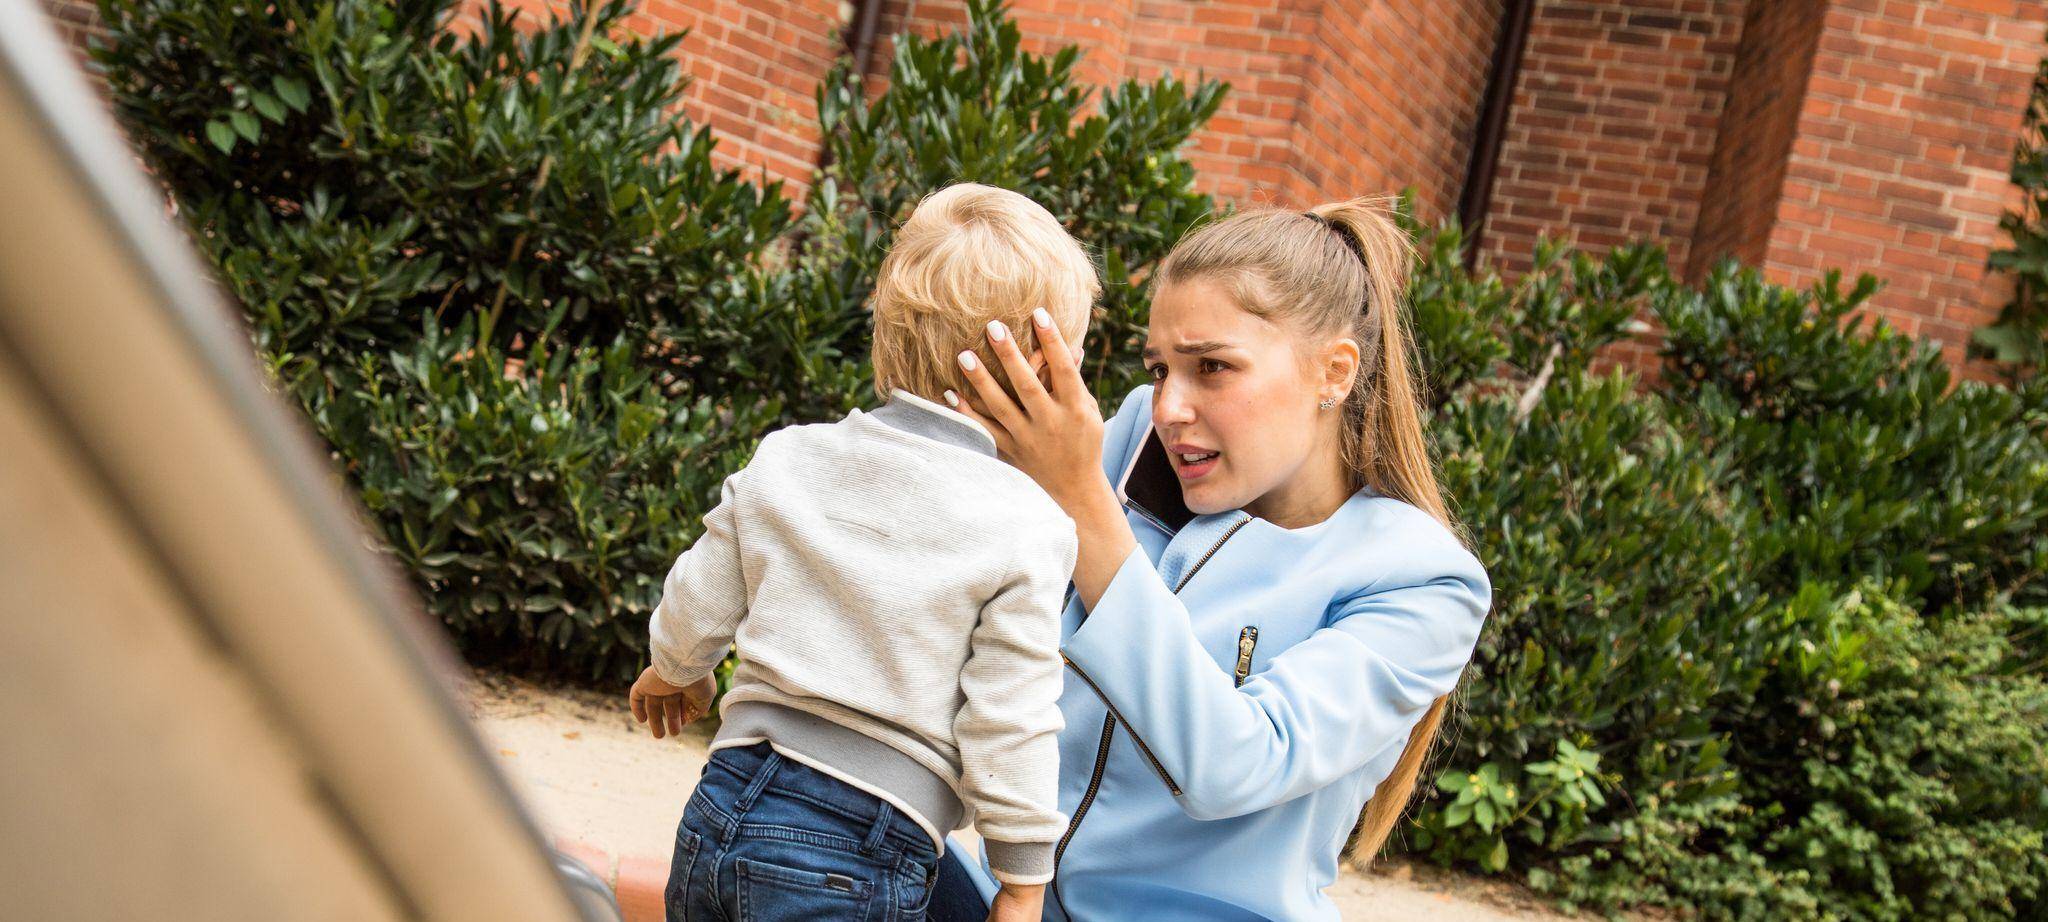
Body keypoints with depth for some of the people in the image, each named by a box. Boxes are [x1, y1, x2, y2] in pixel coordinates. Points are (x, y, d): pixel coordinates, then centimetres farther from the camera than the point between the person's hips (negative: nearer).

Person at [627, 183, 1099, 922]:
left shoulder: (783, 461, 3)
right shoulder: (1025, 529, -12)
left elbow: (698, 611, 12)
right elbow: (1006, 728, -11)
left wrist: (677, 671, 36)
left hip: (721, 805, 5)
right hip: (858, 854, -5)